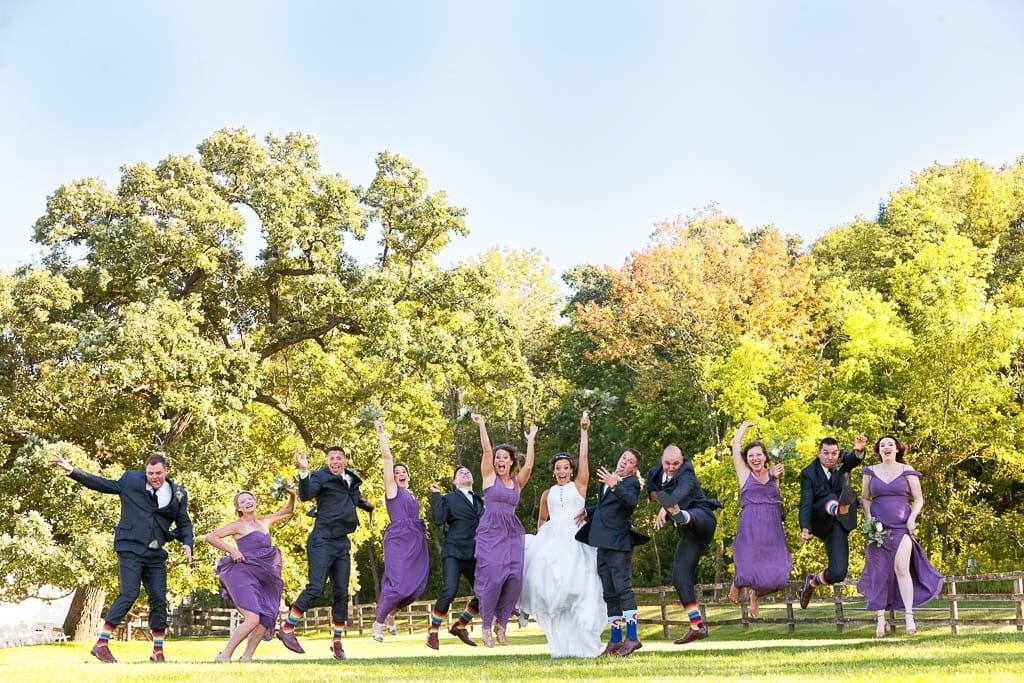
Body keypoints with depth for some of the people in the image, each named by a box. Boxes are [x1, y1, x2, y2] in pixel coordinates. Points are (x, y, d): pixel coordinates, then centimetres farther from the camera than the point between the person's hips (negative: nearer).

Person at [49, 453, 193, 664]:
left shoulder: (178, 494, 6)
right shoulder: (130, 480, 1)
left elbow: (184, 523, 13)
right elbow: (100, 483, 7)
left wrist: (187, 544, -6)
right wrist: (71, 470, 3)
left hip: (156, 554, 4)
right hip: (131, 549, -4)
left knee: (159, 599, 2)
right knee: (128, 595, -13)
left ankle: (158, 651, 12)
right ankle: (101, 644, -7)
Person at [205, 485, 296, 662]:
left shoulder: (264, 521, 18)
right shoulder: (238, 525, 0)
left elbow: (287, 511, 31)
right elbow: (210, 537, -6)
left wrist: (292, 496, 12)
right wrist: (231, 550, -14)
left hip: (262, 580, 7)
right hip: (243, 575, -7)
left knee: (266, 620, 0)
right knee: (252, 619, -21)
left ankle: (246, 657, 7)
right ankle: (224, 655, -15)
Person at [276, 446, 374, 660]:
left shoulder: (352, 481, 15)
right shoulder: (321, 477, -4)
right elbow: (305, 495, -24)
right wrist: (304, 471, -35)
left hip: (342, 543, 6)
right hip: (322, 541, -6)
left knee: (342, 592, 4)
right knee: (315, 587, -14)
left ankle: (337, 641, 12)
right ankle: (286, 628, -3)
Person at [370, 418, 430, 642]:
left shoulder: (412, 496, 23)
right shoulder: (392, 489, 4)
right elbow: (387, 457, -2)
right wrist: (381, 433, -2)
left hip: (416, 543, 7)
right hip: (398, 542, -7)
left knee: (416, 586, 0)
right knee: (397, 585, -16)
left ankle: (392, 611, 24)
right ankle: (378, 622, -1)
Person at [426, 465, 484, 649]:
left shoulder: (479, 501, 21)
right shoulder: (449, 498, 6)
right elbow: (438, 519, -10)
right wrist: (436, 495, -8)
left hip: (474, 554, 5)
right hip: (454, 552, -5)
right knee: (449, 591, -19)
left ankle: (460, 626, 19)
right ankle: (433, 631, 0)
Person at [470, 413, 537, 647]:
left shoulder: (517, 482, 12)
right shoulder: (489, 477, 5)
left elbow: (528, 466, -5)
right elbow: (486, 451, -6)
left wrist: (530, 441, -4)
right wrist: (481, 426, -13)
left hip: (513, 534, 4)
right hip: (491, 532, -3)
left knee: (514, 579, -5)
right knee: (492, 578, -11)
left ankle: (501, 621, 14)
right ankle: (486, 625, 3)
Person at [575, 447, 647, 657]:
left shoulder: (631, 483, -5)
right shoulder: (607, 478, 16)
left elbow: (632, 502, -27)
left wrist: (615, 485, -37)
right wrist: (588, 511, 16)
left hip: (618, 543, -8)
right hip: (603, 543, 8)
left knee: (623, 587, -12)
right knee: (609, 593, 11)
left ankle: (632, 637, -10)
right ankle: (615, 639, 16)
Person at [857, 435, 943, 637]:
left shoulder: (907, 471, 4)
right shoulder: (871, 472, 8)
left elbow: (918, 499, 7)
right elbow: (865, 498, 14)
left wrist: (912, 518, -7)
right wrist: (868, 519, -1)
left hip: (901, 527, -2)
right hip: (878, 528, 2)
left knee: (901, 567, -18)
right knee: (880, 573, 1)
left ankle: (909, 617, -15)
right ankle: (881, 620, 6)